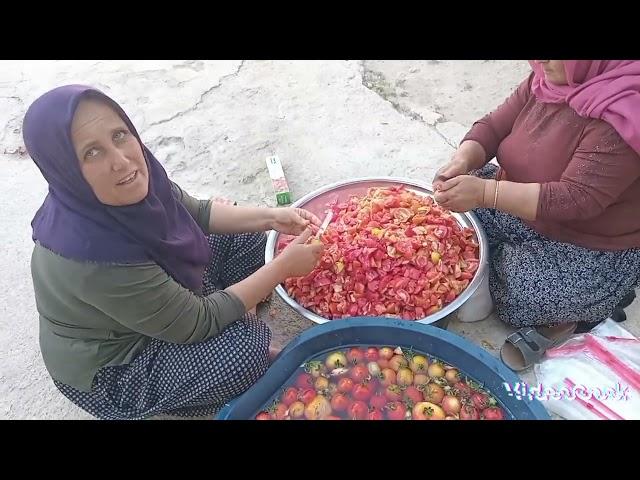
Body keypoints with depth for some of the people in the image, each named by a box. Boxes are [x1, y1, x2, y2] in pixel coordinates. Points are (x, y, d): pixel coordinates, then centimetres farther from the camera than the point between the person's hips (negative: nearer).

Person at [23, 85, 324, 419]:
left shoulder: (135, 184, -20)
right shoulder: (92, 256, -39)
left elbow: (196, 213, 0)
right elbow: (197, 323, -29)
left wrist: (270, 217, -12)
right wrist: (285, 265, -26)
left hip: (156, 298, 7)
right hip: (110, 370, -7)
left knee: (245, 237, 3)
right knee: (248, 346, -25)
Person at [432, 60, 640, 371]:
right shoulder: (547, 80, -7)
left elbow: (576, 200, -34)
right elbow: (492, 128, -6)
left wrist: (485, 192, -42)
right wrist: (462, 162, -28)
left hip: (595, 247, -7)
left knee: (521, 294, -23)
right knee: (459, 214, -3)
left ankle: (567, 318, 6)